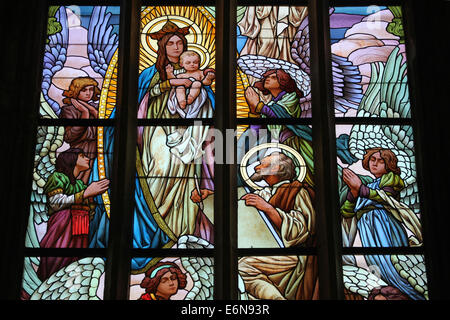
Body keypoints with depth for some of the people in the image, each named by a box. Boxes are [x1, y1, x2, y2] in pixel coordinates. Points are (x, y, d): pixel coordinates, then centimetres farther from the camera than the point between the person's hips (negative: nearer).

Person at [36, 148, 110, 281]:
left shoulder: (80, 184, 26)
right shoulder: (57, 177, 8)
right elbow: (56, 203, -7)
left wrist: (97, 192, 11)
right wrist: (86, 193, -8)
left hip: (80, 233, 6)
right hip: (63, 227, -6)